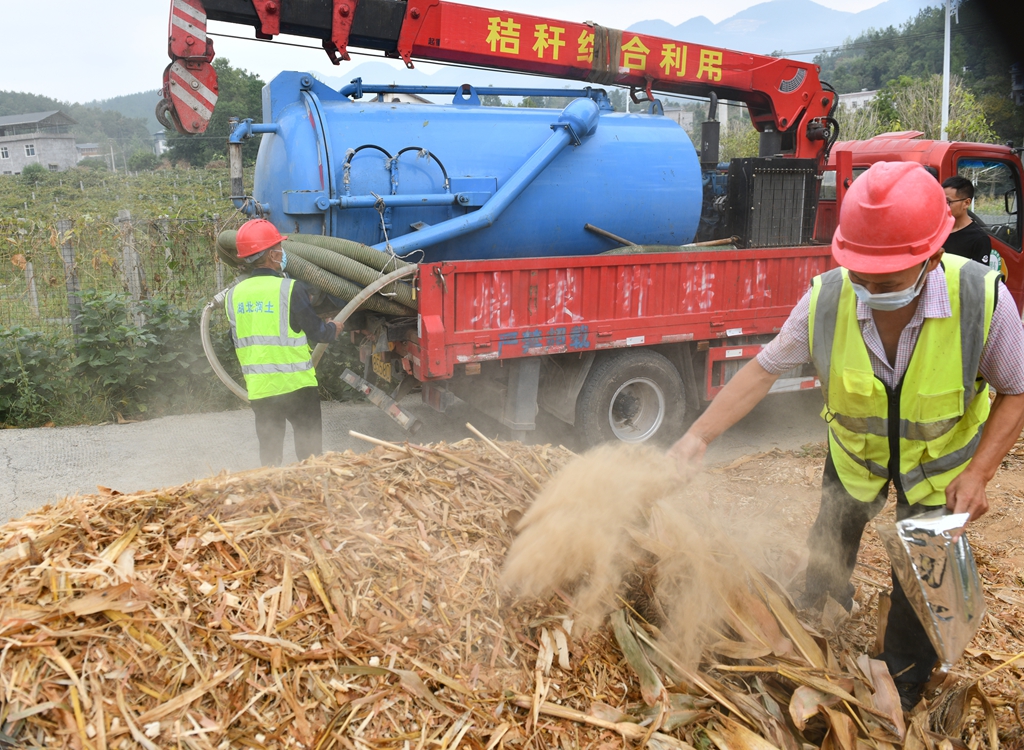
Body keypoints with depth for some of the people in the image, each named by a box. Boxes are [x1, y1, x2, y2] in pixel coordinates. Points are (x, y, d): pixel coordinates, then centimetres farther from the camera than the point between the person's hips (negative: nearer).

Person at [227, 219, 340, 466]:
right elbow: (316, 332, -8)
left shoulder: (234, 295, 3)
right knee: (311, 456, 7)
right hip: (297, 385, -5)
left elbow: (237, 342, 13)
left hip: (258, 389, 5)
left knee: (269, 455, 16)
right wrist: (333, 329, 13)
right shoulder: (290, 289, -15)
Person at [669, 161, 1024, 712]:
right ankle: (820, 616, 58)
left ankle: (902, 682, 38)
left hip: (942, 460, -1)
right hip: (855, 450, 2)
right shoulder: (826, 300, -31)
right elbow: (765, 368, -20)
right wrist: (699, 435, -27)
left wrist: (978, 474, -29)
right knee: (831, 541, 24)